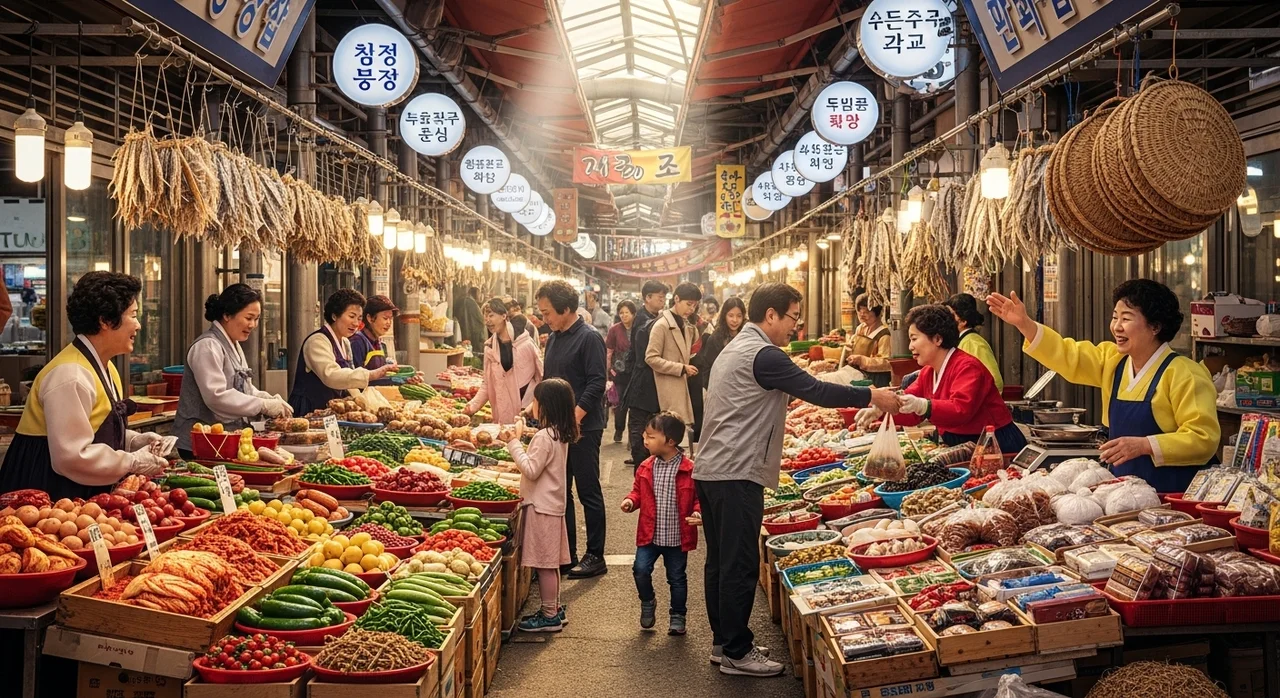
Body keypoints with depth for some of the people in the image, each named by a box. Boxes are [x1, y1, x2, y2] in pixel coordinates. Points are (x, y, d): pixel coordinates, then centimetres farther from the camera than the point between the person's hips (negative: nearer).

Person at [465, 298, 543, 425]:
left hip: (529, 409, -3)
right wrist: (473, 405, 1)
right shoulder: (489, 348, 8)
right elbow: (487, 384, 13)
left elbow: (542, 374, -2)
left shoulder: (525, 342, -4)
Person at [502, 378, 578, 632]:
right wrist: (516, 441, 9)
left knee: (544, 563, -2)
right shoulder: (560, 434, 10)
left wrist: (514, 443, -15)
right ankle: (554, 609, 26)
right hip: (552, 503, 10)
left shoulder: (544, 436, -20)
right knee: (549, 562, 17)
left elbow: (530, 470, -20)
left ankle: (549, 616, 4)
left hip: (541, 506, -10)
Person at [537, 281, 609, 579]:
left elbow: (596, 384, -18)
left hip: (583, 428, -8)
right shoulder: (554, 339, 13)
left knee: (588, 492, 0)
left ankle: (595, 557, 9)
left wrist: (575, 416, -24)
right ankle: (567, 554, 21)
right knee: (560, 492, 12)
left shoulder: (589, 338, -12)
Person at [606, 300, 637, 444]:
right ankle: (618, 432, 20)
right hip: (620, 372, 0)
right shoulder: (615, 329, -1)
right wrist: (610, 369, -3)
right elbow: (609, 352, 2)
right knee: (620, 403, 4)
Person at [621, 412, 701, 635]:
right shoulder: (646, 468, -1)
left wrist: (698, 512, -22)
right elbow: (638, 491, 12)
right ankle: (648, 602, 22)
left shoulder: (689, 470, -12)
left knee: (676, 577, 11)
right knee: (641, 569, -7)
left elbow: (699, 497, -4)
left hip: (677, 537, -2)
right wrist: (631, 501, -8)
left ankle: (677, 615, 30)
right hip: (649, 534, 3)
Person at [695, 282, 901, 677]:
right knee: (740, 566, -4)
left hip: (711, 469, 11)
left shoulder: (735, 350, 19)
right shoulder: (762, 355, -15)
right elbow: (814, 390, -17)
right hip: (736, 474, -11)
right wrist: (872, 397, -10)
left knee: (720, 562, 15)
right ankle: (736, 652, 3)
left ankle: (722, 642, 23)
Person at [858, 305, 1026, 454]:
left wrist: (922, 406, -45)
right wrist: (879, 411, -7)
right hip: (961, 448, 8)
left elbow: (961, 409, -30)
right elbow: (909, 407, 12)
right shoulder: (928, 372, 13)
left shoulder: (967, 367, -15)